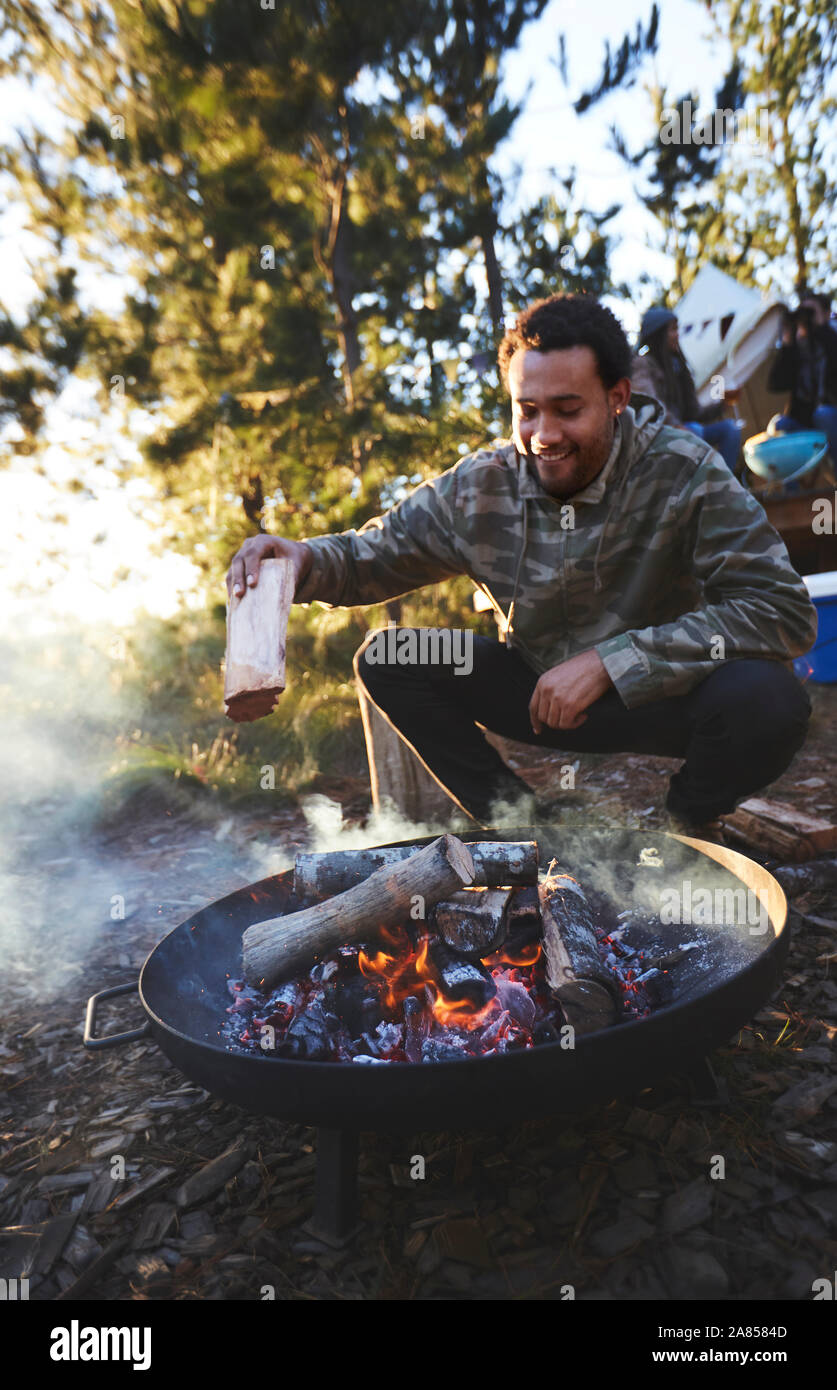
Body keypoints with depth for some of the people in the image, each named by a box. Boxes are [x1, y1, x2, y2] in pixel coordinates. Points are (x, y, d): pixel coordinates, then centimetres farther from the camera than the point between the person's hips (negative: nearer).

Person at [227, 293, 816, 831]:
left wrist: (609, 661, -32)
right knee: (388, 659, -13)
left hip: (666, 697, -2)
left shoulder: (685, 473, -20)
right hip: (541, 692, 3)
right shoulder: (478, 489, -11)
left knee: (768, 698, -33)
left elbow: (785, 611, -26)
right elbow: (374, 553, 0)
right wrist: (305, 559, -25)